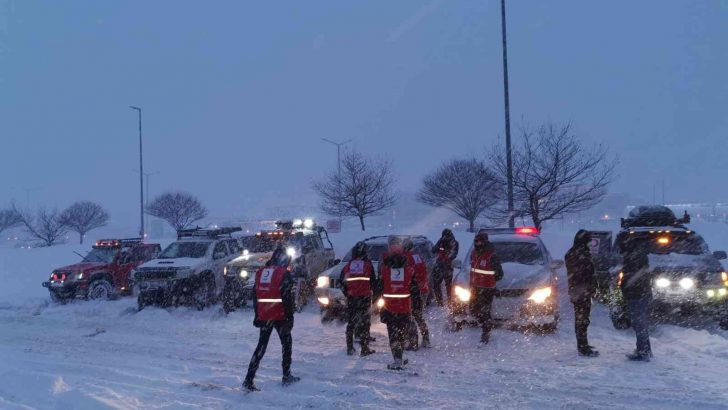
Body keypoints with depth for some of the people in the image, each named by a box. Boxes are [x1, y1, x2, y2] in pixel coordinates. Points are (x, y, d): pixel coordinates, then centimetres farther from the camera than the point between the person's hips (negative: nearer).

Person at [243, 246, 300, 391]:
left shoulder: (260, 272, 7)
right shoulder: (284, 274, -12)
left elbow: (255, 295, 11)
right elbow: (287, 297, -14)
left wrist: (257, 315, 18)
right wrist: (290, 317, -7)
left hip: (264, 316, 5)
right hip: (279, 316, -5)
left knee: (261, 347, 10)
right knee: (287, 344, 15)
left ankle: (249, 380, 2)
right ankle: (286, 376, 21)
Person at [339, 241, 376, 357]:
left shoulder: (348, 266, 5)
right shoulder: (368, 264, -5)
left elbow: (341, 282, 9)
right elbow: (373, 281, -3)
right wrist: (371, 291, 16)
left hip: (351, 298, 3)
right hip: (364, 297, -3)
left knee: (350, 322, 13)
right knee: (365, 323, 2)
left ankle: (350, 348, 16)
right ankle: (365, 349, -1)